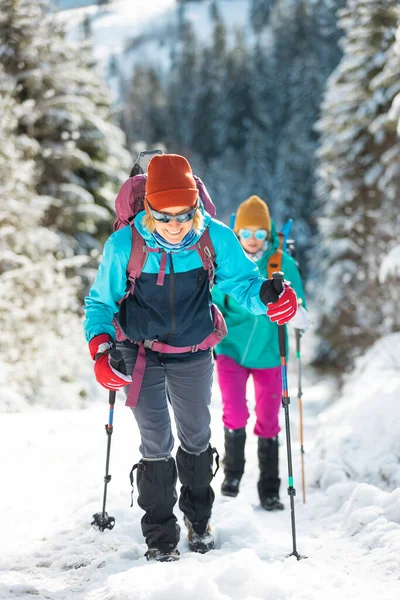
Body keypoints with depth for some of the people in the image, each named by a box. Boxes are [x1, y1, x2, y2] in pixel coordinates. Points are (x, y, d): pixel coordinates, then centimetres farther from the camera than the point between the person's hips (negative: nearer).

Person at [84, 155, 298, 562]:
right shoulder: (124, 245, -22)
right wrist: (101, 350, -25)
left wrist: (268, 295, -40)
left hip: (193, 353, 2)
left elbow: (242, 281, -17)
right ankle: (160, 536, 15)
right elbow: (99, 303, -10)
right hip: (142, 353, -2)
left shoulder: (216, 238, -20)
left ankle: (198, 517, 42)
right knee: (156, 444, -3)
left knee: (196, 436, 19)